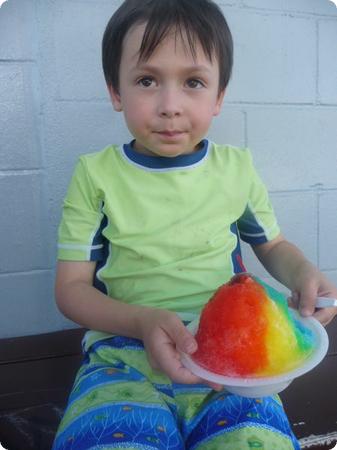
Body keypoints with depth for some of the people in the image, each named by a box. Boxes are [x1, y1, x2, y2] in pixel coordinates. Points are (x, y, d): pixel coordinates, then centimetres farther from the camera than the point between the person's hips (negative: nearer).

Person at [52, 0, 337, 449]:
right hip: (124, 352, -1)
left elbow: (273, 245, 19)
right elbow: (72, 287, -2)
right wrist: (143, 321, -20)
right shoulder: (96, 175, -2)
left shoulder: (237, 167, 4)